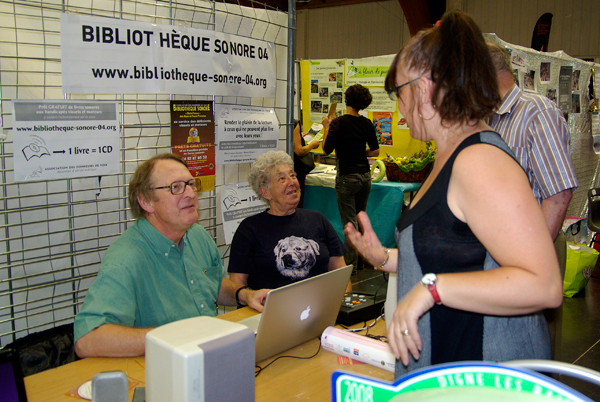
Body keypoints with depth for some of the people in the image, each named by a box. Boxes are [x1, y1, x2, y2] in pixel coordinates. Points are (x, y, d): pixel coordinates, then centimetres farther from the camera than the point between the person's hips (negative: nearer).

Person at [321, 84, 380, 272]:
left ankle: (351, 264, 3)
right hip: (365, 176, 6)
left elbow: (327, 149, -7)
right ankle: (360, 260, 25)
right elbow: (375, 151, 8)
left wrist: (327, 126, 4)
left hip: (346, 177, -6)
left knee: (349, 222, -1)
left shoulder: (338, 123, -12)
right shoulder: (367, 124, 4)